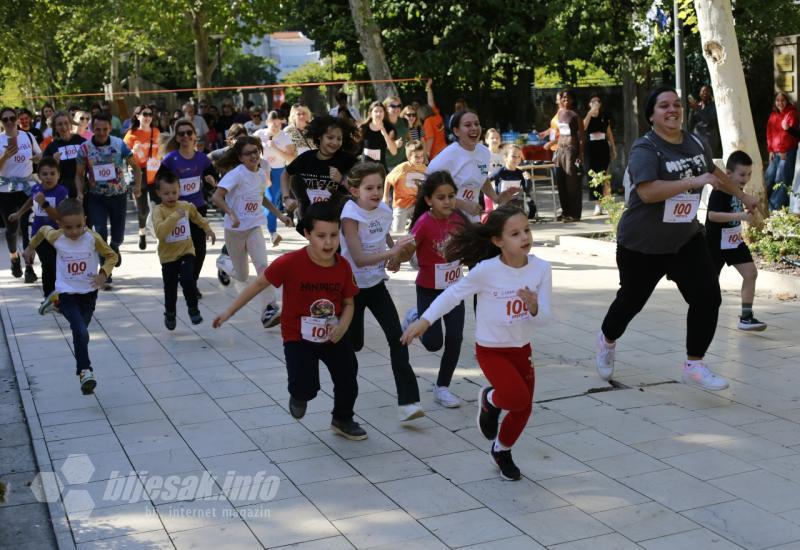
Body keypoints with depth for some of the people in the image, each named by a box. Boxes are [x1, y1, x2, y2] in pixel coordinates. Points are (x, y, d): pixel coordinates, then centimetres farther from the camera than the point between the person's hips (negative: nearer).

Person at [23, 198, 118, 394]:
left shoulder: (93, 238, -16)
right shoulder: (55, 237, -12)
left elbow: (112, 256, -3)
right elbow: (42, 230, 11)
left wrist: (104, 273, -20)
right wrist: (31, 247, 26)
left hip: (89, 293, 1)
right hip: (67, 295, -1)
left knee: (80, 332, 12)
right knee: (81, 332, -19)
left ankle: (83, 369, 30)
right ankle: (85, 370, -13)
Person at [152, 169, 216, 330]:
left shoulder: (187, 206, -2)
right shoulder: (158, 211, -16)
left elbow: (198, 217, 22)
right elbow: (159, 232, -33)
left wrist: (207, 229, 29)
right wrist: (175, 216, -37)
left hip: (186, 252, 1)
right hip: (168, 256, -1)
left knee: (188, 280, -20)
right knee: (170, 288, 12)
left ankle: (193, 309, 3)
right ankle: (170, 313, 37)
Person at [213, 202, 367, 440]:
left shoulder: (343, 267, -12)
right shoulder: (291, 263, -25)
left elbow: (348, 303, 2)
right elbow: (260, 283, -12)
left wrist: (343, 326, -19)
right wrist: (229, 312, -8)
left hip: (333, 336, 4)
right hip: (298, 338, -4)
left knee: (348, 378, 9)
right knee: (306, 388, -16)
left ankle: (343, 421, 38)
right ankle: (299, 396, 24)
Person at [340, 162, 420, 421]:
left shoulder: (384, 210, -3)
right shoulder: (351, 216, -20)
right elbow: (359, 259, -30)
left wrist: (395, 255, 2)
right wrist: (392, 252, -39)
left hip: (376, 284, 5)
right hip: (353, 286, -5)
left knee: (397, 337, -9)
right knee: (353, 343, 6)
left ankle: (408, 402, -11)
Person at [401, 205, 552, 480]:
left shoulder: (541, 268, -12)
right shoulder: (486, 271, -22)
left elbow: (544, 313, -10)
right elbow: (453, 294, -11)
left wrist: (534, 306, -33)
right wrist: (424, 320, -12)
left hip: (522, 348, 4)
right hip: (491, 350, -4)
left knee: (524, 407, 11)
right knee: (518, 398, -21)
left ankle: (502, 451, 40)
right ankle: (490, 399, 15)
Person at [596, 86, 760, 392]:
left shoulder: (696, 143, 2)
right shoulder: (645, 149, -20)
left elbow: (714, 173, 23)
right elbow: (648, 192, -36)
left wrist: (743, 197, 32)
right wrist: (694, 181, -36)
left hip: (687, 240, 5)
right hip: (642, 245, -5)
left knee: (707, 297, -9)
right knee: (631, 300, 12)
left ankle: (694, 366, 5)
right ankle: (607, 340, 44)